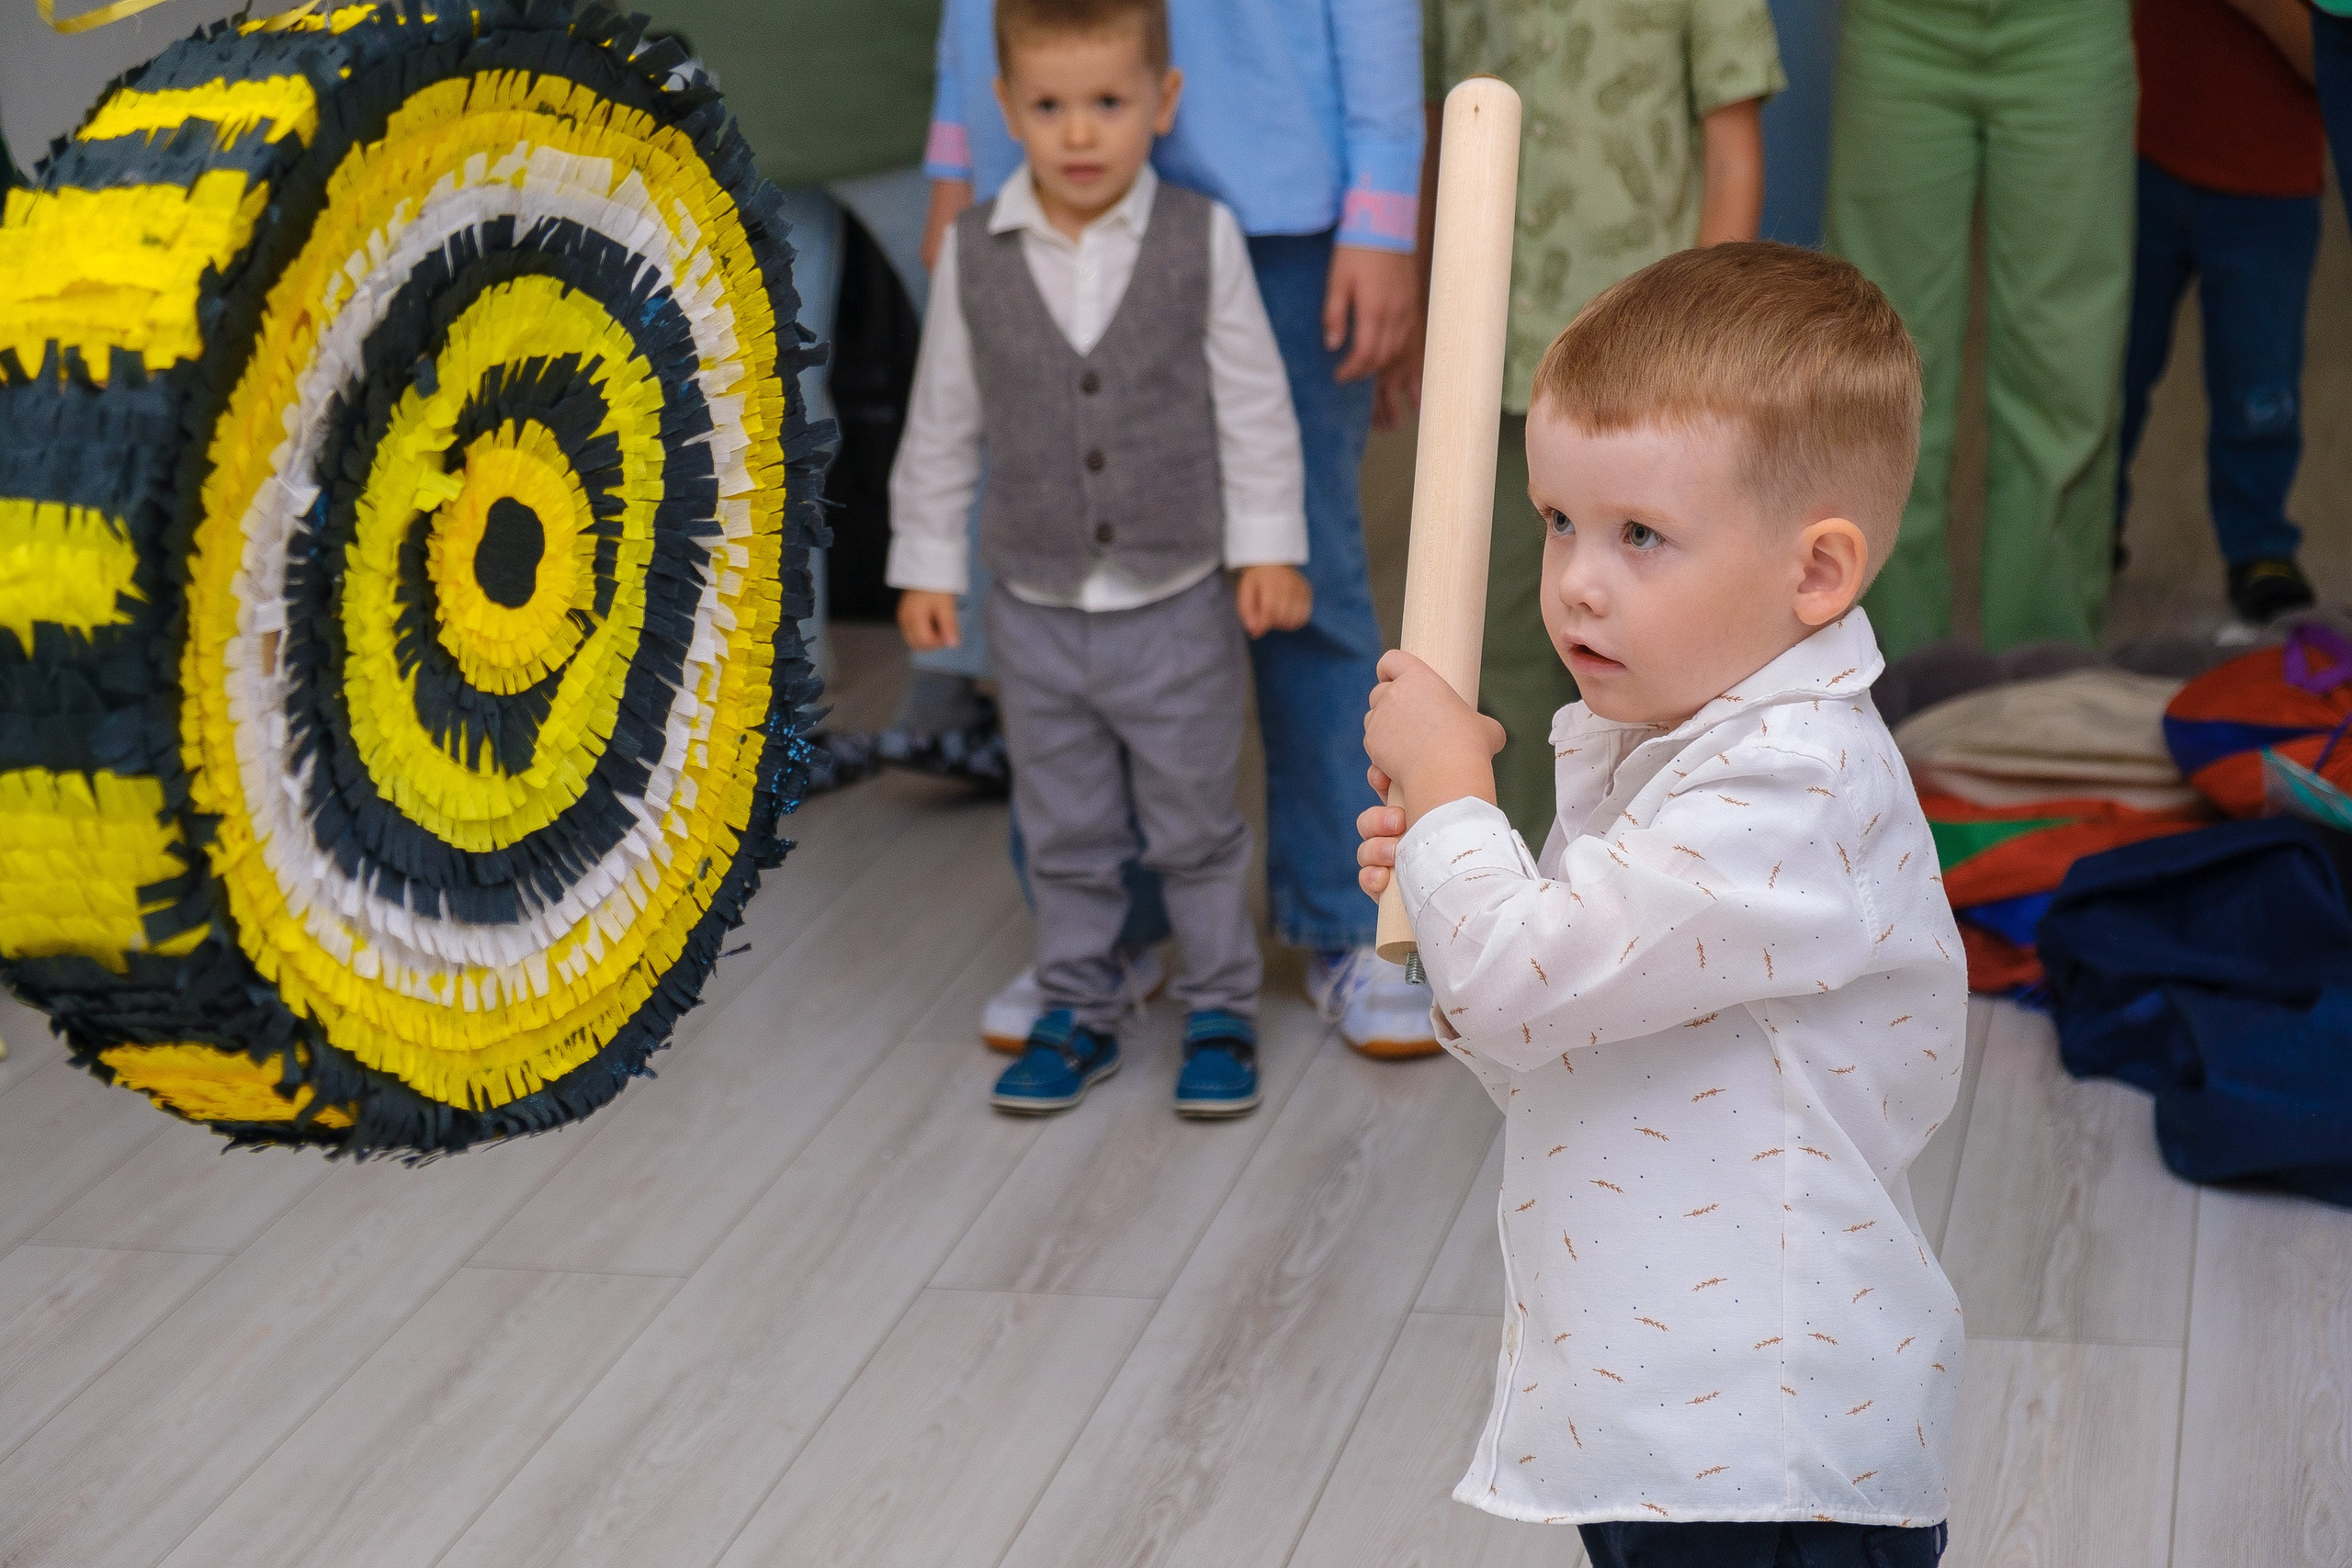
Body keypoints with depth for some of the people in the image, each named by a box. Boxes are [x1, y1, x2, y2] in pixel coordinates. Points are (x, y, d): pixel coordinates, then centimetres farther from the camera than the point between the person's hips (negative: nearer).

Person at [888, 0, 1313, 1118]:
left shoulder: (1202, 241, -11)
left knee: (1195, 828, 11)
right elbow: (942, 421, 2)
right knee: (1065, 838, 15)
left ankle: (1222, 1011, 27)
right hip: (1035, 609, 2)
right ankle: (1077, 1014, 30)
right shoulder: (975, 254, -6)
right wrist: (926, 564, 5)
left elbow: (1253, 406, -4)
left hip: (1179, 606, -2)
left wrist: (1269, 546, -5)